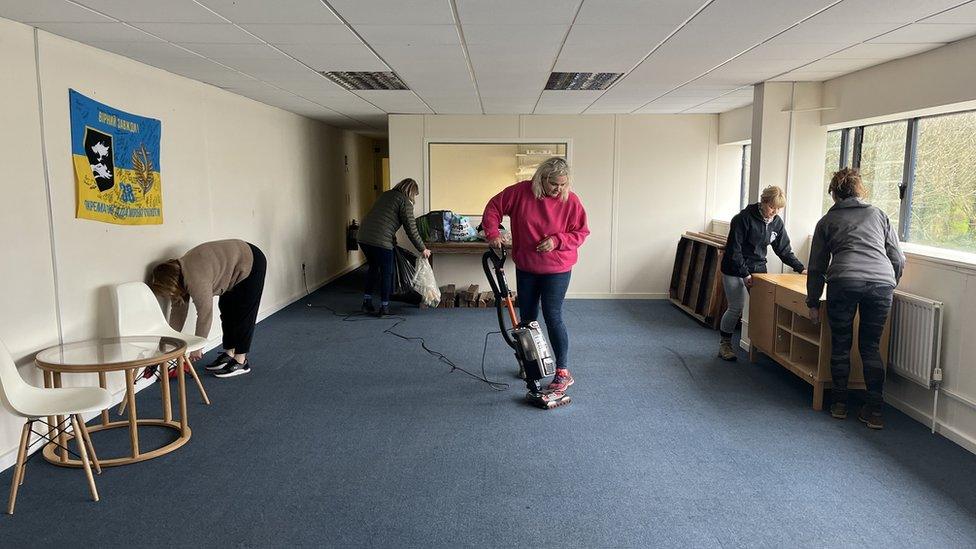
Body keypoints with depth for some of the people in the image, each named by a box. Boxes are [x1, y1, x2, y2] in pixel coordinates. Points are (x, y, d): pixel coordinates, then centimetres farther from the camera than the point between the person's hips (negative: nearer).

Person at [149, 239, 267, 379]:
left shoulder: (195, 280, -29)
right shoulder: (177, 274, -2)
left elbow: (205, 314, -24)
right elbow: (178, 309, 5)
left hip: (250, 263, -9)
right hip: (233, 267, 9)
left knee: (243, 313, -6)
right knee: (226, 309, 9)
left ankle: (241, 362, -1)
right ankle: (229, 354, 16)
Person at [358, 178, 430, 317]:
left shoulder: (386, 195, 22)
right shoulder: (405, 201, -1)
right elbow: (411, 229, -3)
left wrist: (392, 238, 38)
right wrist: (423, 249, 6)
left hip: (363, 236, 8)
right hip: (380, 241, -8)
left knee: (373, 268, 24)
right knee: (386, 273, 8)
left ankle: (367, 302, 26)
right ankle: (384, 307, 13)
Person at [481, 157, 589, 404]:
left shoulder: (571, 201, -14)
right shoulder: (520, 192, -11)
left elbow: (581, 232, -5)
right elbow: (494, 208, -1)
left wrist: (557, 240, -20)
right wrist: (493, 233, -15)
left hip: (556, 269, -3)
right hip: (525, 267, 3)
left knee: (553, 317, -8)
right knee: (527, 317, 14)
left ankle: (563, 373, 0)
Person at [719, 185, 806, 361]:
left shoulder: (777, 222, 1)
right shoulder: (744, 218, -17)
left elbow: (784, 249, 9)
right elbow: (734, 249, -17)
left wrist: (800, 268, -1)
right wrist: (744, 274, -18)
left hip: (758, 269, 5)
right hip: (735, 269, -5)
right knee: (736, 308, -8)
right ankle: (724, 344, 8)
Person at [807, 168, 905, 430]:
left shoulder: (827, 221, 21)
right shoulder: (878, 214, 24)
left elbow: (817, 266, 19)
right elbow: (898, 259, 21)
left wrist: (813, 302, 23)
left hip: (843, 282, -2)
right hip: (882, 283, 2)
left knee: (840, 345, 13)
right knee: (871, 347, 12)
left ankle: (839, 404, 20)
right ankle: (875, 410, 10)